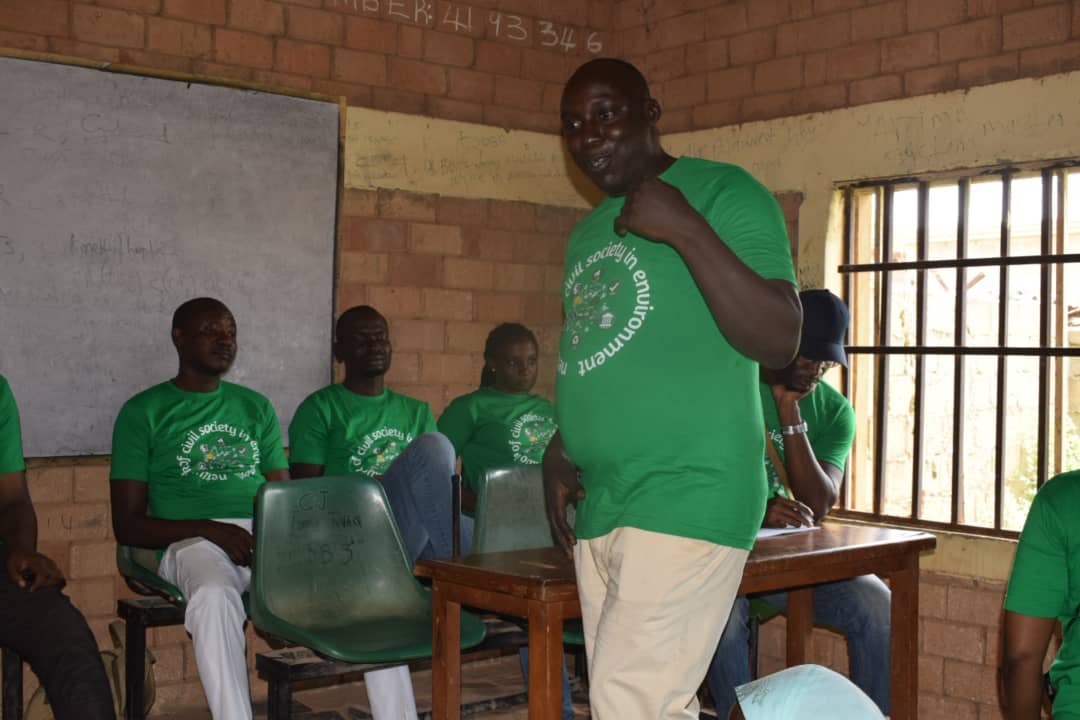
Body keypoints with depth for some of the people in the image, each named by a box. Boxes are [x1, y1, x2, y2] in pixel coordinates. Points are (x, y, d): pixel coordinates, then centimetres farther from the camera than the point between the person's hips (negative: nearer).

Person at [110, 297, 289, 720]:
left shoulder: (256, 408, 21)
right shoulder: (143, 412, 8)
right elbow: (127, 525, 3)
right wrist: (210, 529, -13)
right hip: (192, 542, -3)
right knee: (215, 596, -41)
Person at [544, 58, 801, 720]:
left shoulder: (723, 194, -4)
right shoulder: (588, 233, 19)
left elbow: (780, 341, -15)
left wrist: (688, 231, -20)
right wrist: (559, 454, 10)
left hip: (687, 499, -7)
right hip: (599, 508, 7)